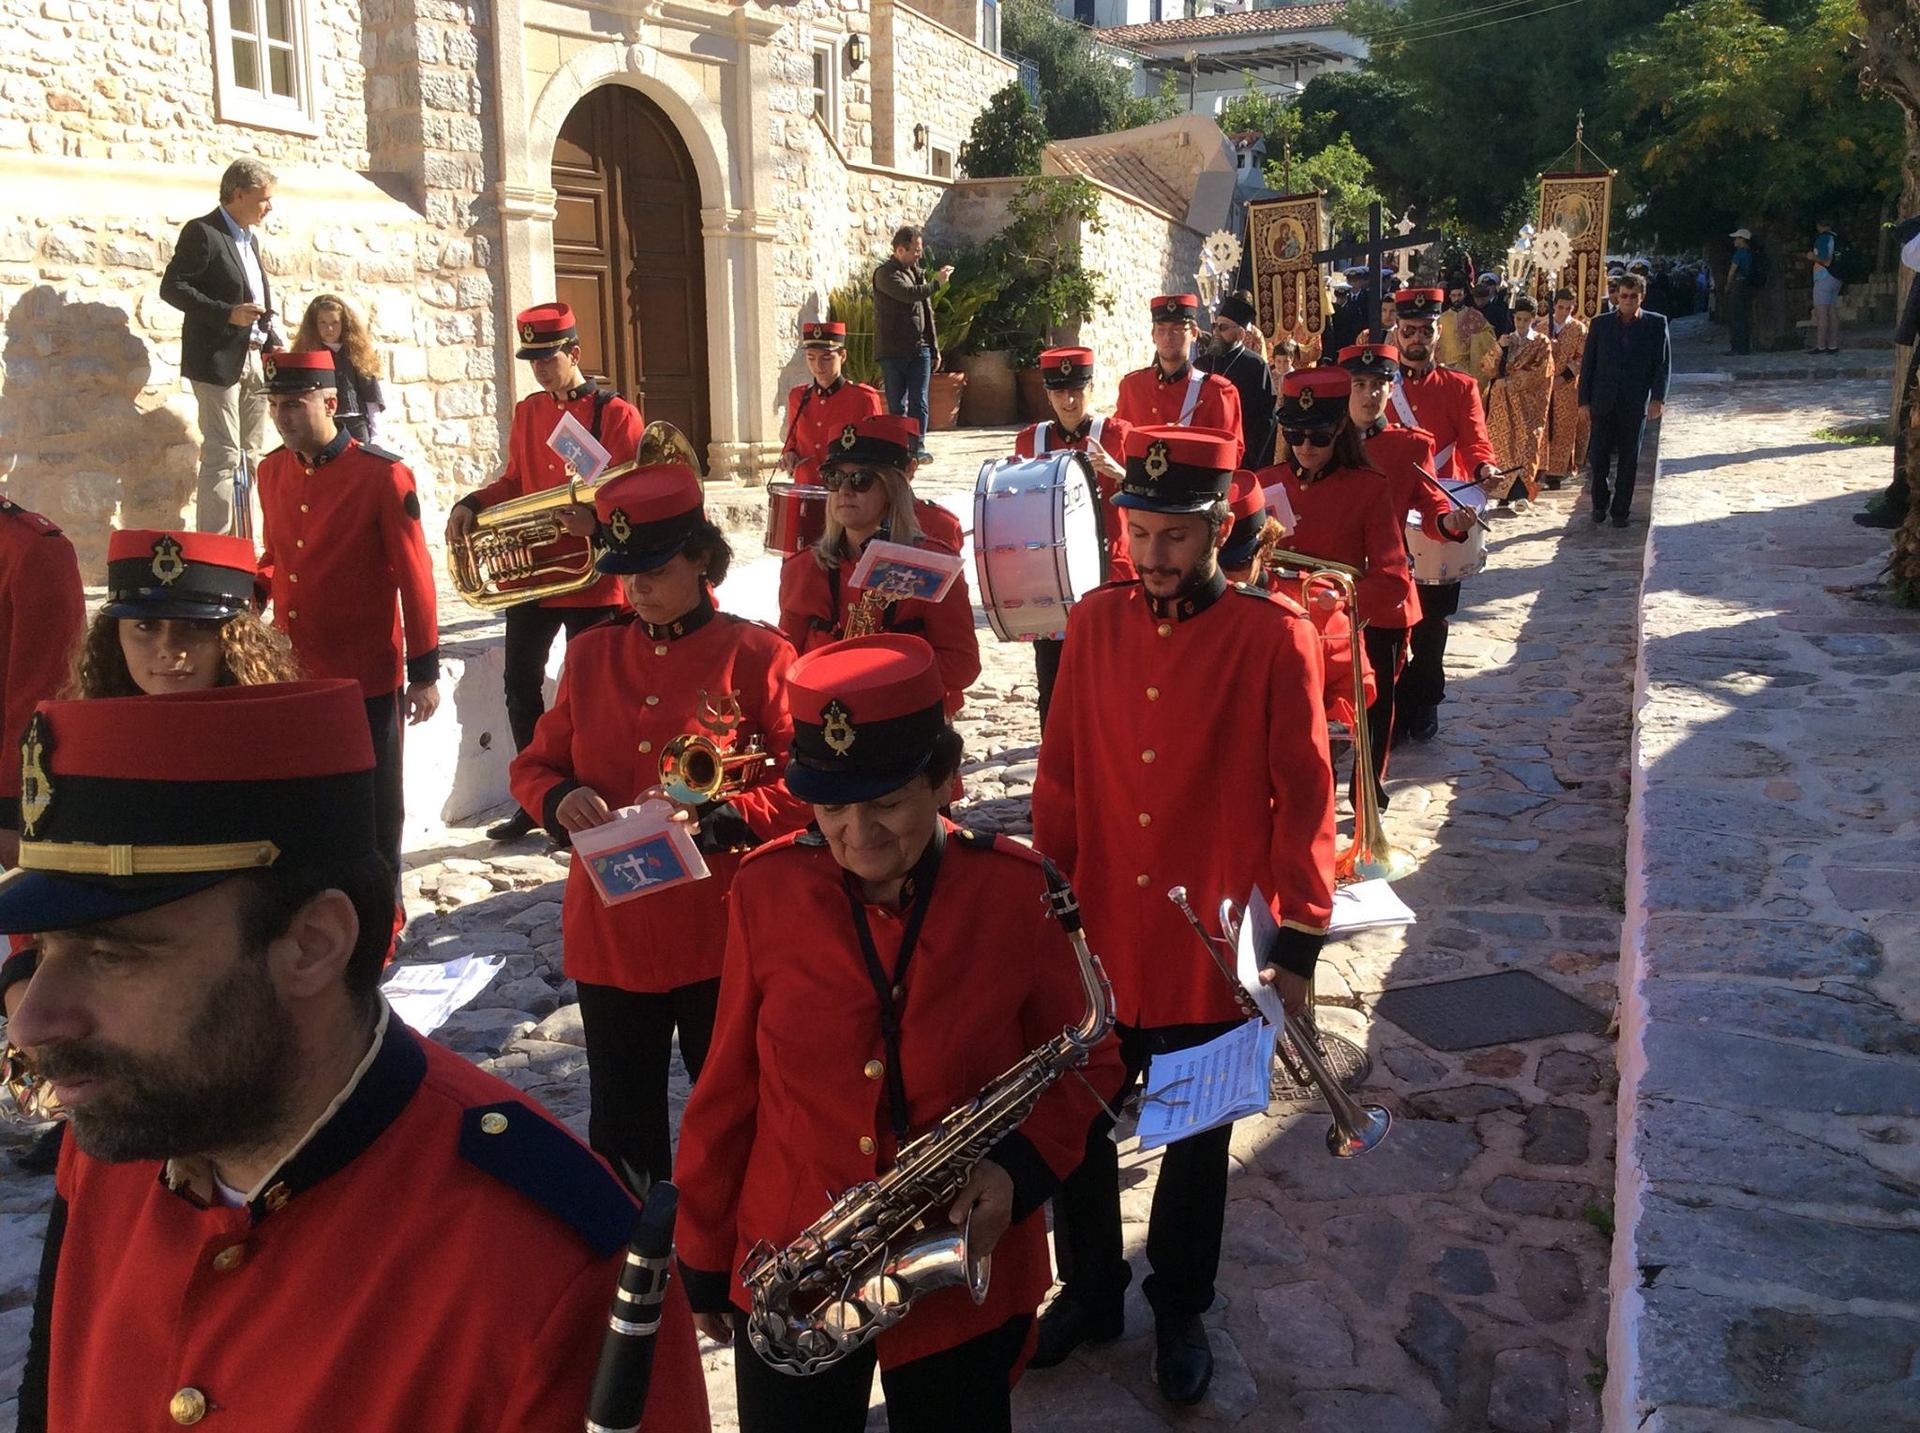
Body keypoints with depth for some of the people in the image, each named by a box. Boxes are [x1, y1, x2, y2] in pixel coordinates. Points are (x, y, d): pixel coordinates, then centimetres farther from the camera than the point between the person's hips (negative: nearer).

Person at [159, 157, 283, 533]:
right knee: (223, 457, -10)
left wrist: (273, 344, 10)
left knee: (248, 458, 10)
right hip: (219, 360, -9)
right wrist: (228, 314, -22)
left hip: (254, 361, 9)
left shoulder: (250, 238, 18)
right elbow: (172, 287, -14)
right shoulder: (202, 232, -7)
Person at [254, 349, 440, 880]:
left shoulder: (382, 474, -11)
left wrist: (424, 673, -9)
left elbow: (414, 577, -9)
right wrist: (254, 588, -3)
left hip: (366, 679, -5)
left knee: (373, 806, 7)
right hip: (291, 675, 5)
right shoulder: (272, 471, 6)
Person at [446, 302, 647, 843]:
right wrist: (472, 505, -1)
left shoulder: (616, 414, -8)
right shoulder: (527, 412, 10)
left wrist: (596, 521, -31)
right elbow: (515, 483, 18)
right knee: (521, 683, 8)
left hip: (594, 577, -6)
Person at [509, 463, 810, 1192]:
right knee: (623, 1117, 14)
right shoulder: (590, 654, 7)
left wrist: (715, 816, -21)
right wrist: (560, 799, -10)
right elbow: (535, 764, 13)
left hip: (723, 936, -3)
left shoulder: (758, 655, -5)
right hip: (609, 934, 4)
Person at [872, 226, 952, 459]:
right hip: (893, 350, -5)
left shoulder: (918, 273, 16)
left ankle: (918, 447, 1)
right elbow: (910, 294, -22)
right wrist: (937, 282, -9)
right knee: (897, 405, -1)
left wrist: (934, 349, 17)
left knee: (919, 402, -1)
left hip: (920, 349, 5)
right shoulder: (885, 274, -6)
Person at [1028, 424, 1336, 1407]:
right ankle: (1089, 1293, 38)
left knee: (1197, 1141, 15)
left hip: (1212, 954, -3)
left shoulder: (1277, 638, -11)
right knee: (1078, 1126, 15)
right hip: (1097, 944, 3)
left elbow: (1304, 800, -9)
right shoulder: (1095, 623, 0)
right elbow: (1059, 776, 5)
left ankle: (1180, 1310, 37)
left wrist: (1299, 947, -9)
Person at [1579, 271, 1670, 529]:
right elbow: (1588, 364, 7)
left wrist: (1658, 398, -10)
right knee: (1598, 456, -2)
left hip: (1635, 402, -1)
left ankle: (1620, 510, 13)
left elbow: (1663, 363, 0)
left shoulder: (1656, 323, 4)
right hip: (1603, 401, 1)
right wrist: (1584, 400, 1)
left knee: (1628, 459, 3)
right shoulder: (1601, 323, 6)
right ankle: (1600, 503, 19)